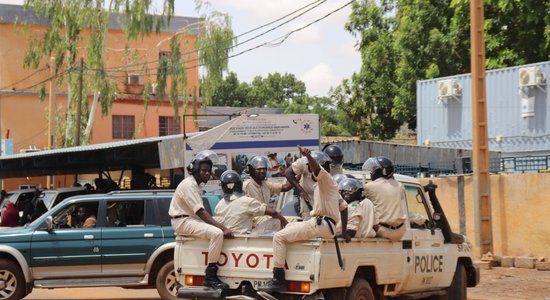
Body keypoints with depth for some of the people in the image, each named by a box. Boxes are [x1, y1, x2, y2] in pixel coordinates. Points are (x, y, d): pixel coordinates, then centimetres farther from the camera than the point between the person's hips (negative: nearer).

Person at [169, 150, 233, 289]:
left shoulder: (197, 185, 17)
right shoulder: (189, 185, -16)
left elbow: (200, 212, 12)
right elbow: (201, 212, -24)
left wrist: (222, 226, 1)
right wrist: (222, 227, -29)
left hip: (192, 219, 10)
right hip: (183, 221, -10)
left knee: (222, 231, 8)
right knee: (217, 233, -26)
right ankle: (210, 276, -26)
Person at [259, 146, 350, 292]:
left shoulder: (325, 178, -5)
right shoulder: (327, 184, 25)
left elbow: (316, 168, -30)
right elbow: (344, 207, 28)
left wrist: (308, 155, -49)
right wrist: (344, 232, 28)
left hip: (320, 224, -11)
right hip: (326, 225, 11)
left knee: (279, 236, -15)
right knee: (290, 226, 30)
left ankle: (278, 279, -22)